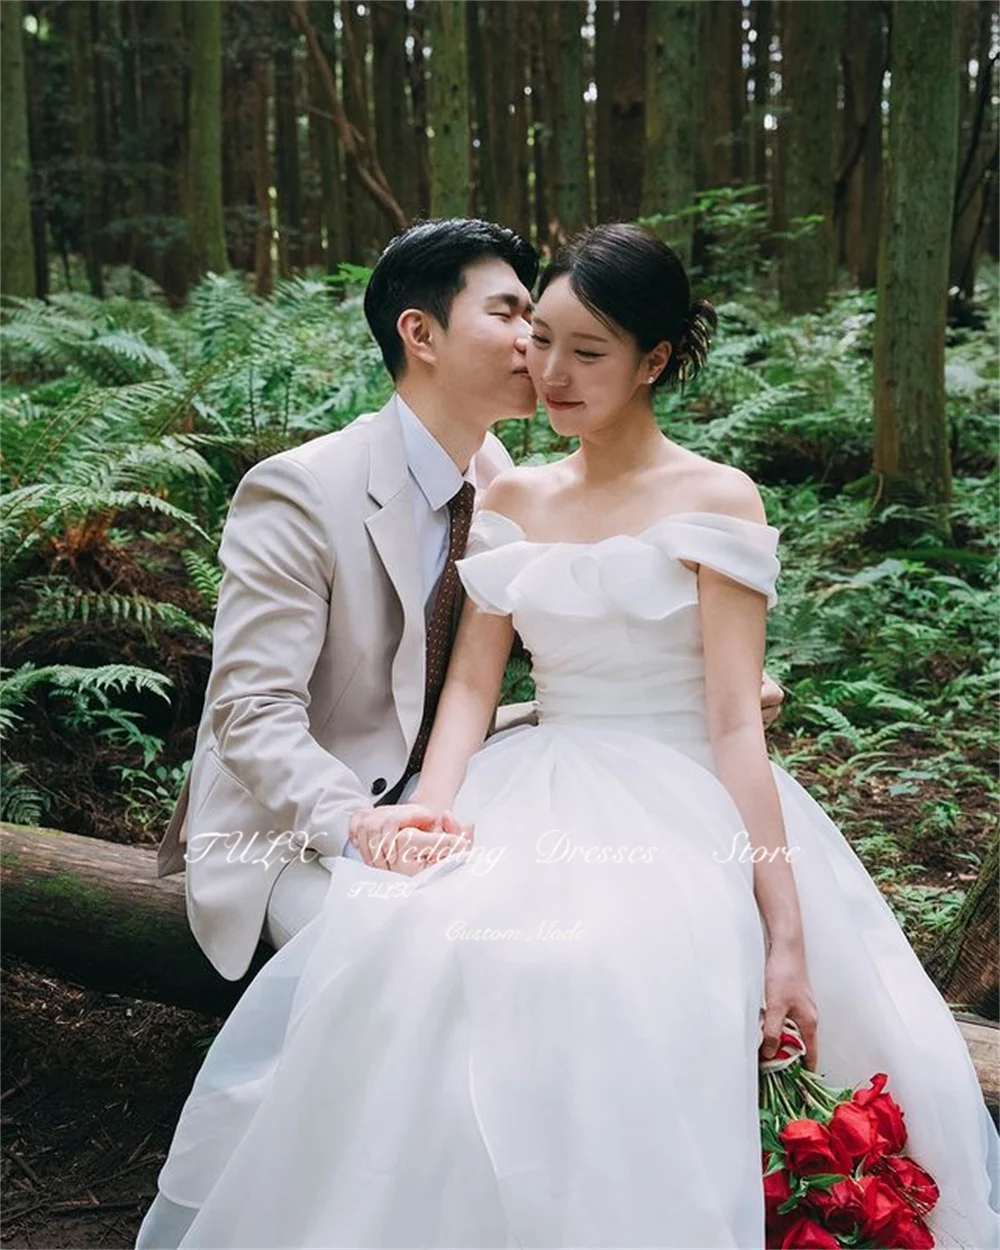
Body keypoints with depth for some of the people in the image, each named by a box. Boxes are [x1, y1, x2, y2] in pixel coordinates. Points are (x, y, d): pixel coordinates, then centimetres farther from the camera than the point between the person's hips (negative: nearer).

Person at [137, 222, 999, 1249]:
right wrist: (431, 805, -12)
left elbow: (736, 721, -7)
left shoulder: (716, 501, -1)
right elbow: (473, 680, 8)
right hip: (535, 799, 4)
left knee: (611, 980, -33)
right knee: (408, 953, -25)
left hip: (682, 808, -3)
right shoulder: (511, 500, 13)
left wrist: (786, 932, -13)